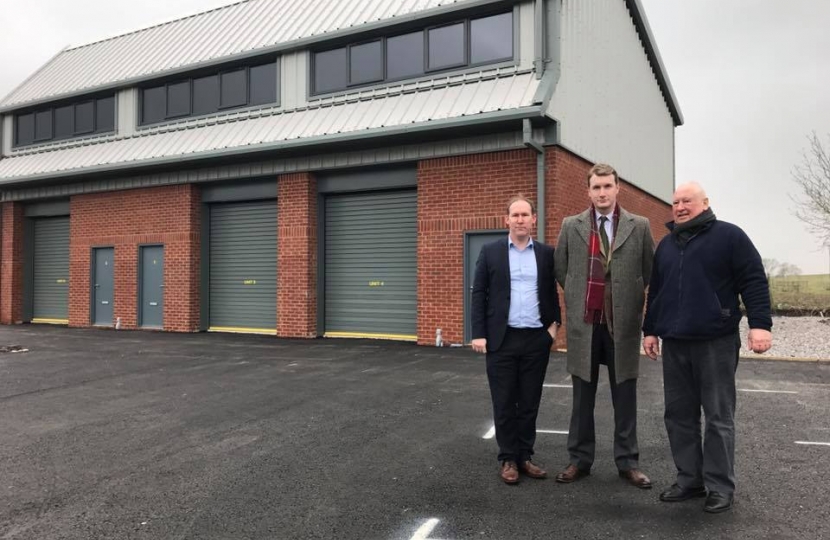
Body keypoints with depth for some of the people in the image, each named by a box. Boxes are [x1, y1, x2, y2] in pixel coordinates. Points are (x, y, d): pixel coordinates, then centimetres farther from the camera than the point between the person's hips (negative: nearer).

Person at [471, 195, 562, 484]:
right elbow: (479, 294, 0)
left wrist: (555, 324, 0)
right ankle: (508, 459, 18)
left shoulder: (546, 253, 7)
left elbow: (552, 292, 12)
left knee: (530, 403, 10)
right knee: (504, 404, 5)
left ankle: (525, 456, 23)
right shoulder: (490, 251, 2)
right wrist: (478, 334, -7)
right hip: (502, 339, -2)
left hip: (537, 339, 2)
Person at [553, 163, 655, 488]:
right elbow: (560, 269, 12)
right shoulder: (571, 226, 3)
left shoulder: (639, 226, 0)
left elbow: (650, 272, 8)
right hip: (584, 323, 1)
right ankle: (579, 460, 20)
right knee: (582, 396, 9)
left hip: (623, 324, 0)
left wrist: (629, 297, 8)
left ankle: (627, 462, 21)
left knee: (624, 396, 8)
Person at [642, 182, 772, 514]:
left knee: (718, 417, 1)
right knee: (679, 415, 8)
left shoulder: (729, 235, -1)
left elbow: (754, 281, -7)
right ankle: (690, 480, 19)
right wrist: (649, 329, 18)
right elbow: (655, 292, 21)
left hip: (716, 342, -5)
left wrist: (760, 324, -16)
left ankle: (720, 487, 11)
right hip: (674, 344, 6)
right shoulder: (666, 245, 17)